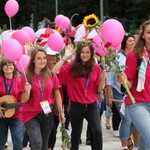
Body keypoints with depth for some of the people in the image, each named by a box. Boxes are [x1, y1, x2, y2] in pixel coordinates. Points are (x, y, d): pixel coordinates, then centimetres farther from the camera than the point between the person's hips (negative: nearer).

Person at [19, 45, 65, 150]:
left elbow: (57, 95, 6)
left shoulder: (52, 75, -1)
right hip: (31, 114, -3)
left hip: (47, 114, 3)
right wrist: (27, 91, -25)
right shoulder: (27, 76, -7)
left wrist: (61, 113, 4)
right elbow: (24, 100, -5)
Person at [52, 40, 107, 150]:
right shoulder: (72, 67, -5)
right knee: (76, 135, 12)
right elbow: (54, 72, -18)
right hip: (76, 106, -1)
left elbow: (99, 90, 4)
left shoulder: (96, 68, 0)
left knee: (98, 132, -16)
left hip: (92, 106, 1)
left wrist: (103, 79, -15)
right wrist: (65, 57, -21)